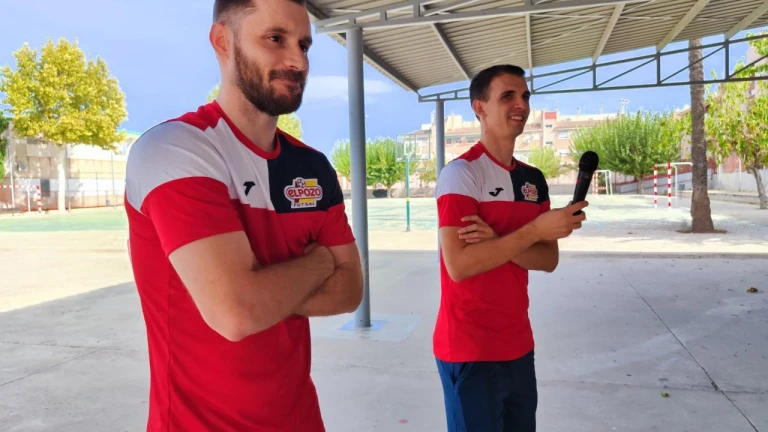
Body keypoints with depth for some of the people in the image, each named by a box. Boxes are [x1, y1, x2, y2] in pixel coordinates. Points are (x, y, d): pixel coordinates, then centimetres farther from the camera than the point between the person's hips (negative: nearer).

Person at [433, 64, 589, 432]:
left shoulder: (534, 179, 8)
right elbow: (459, 265, -23)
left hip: (518, 344, 7)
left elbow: (549, 260, 3)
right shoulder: (461, 173, -15)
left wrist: (498, 242, -15)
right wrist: (533, 231, -21)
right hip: (471, 349, -7)